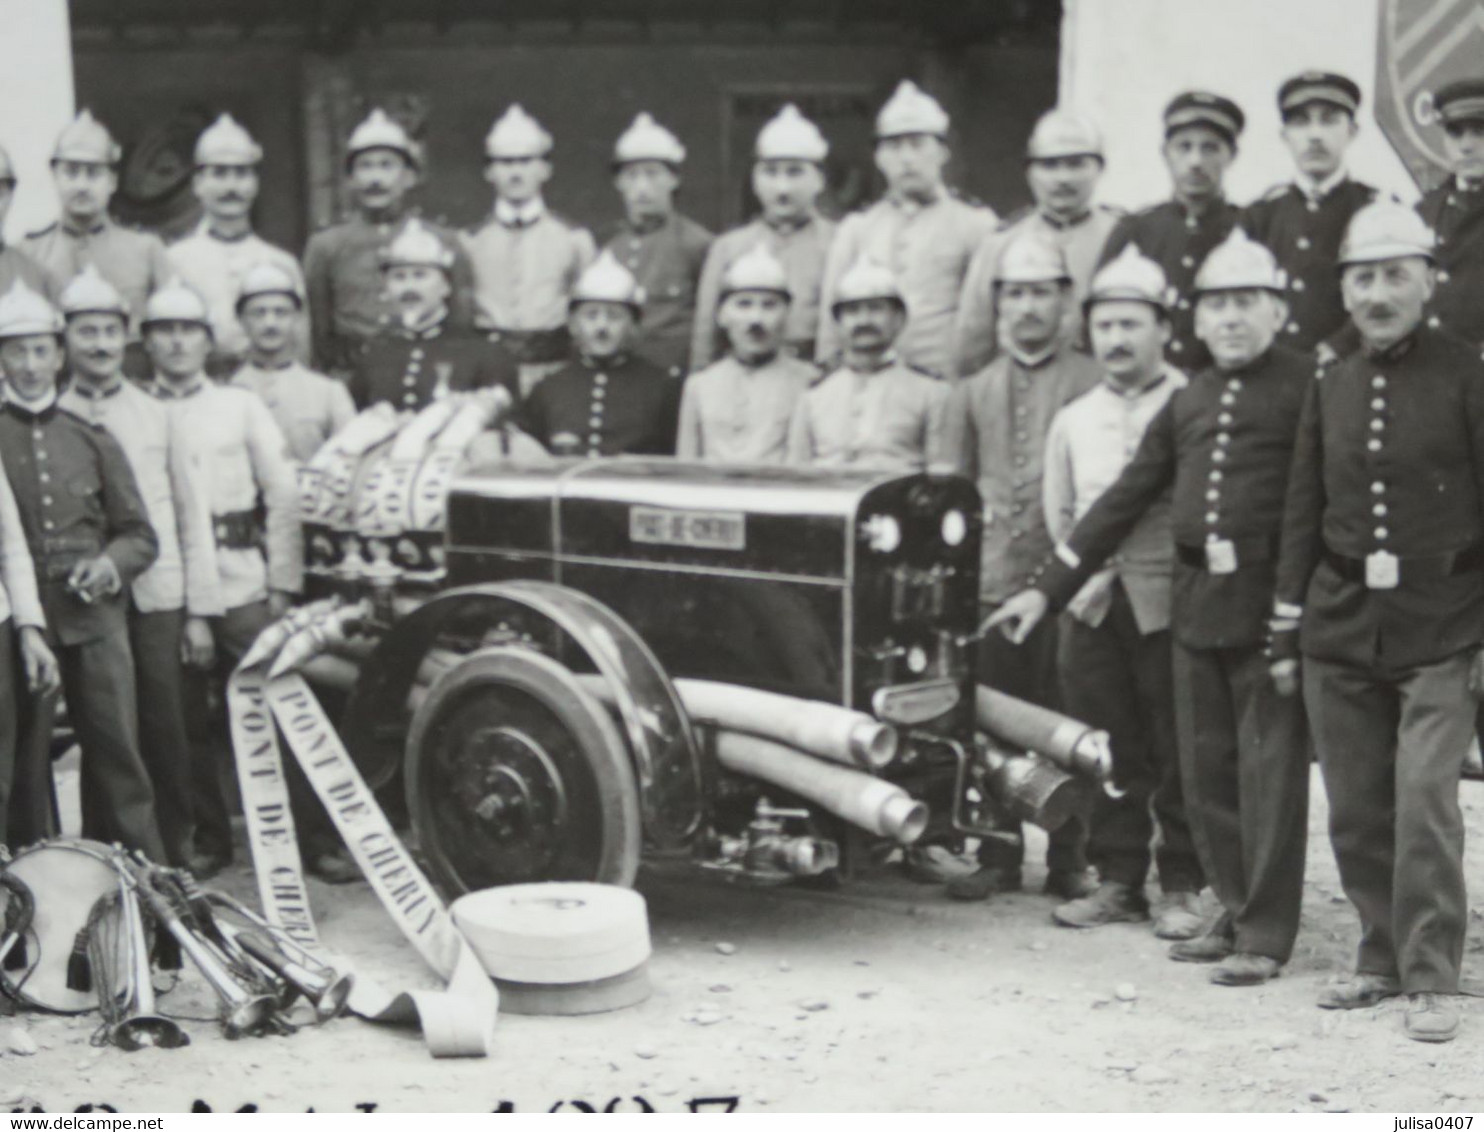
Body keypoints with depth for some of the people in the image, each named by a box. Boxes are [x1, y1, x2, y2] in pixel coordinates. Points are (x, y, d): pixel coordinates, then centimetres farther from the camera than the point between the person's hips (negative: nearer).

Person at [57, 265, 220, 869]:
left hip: (158, 598, 1)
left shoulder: (157, 415, 11)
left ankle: (176, 853, 9)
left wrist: (199, 611, 4)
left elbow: (191, 517, 9)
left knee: (167, 732, 0)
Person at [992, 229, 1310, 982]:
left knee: (1269, 768, -1)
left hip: (1269, 602, -6)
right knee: (1206, 769, 10)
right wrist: (1051, 587, 15)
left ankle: (1266, 934, 7)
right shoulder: (1188, 403, 15)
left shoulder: (1305, 388, -3)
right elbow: (1127, 498, 18)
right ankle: (1235, 913, 23)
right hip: (1195, 604, 6)